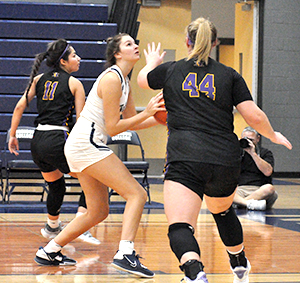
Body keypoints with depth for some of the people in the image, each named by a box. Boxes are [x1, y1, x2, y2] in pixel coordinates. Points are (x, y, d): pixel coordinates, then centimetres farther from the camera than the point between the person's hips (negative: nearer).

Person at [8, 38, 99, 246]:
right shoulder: (74, 83, 0)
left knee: (56, 185, 27)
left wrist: (12, 135, 15)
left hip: (37, 141, 6)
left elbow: (20, 107, 8)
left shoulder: (39, 79, 12)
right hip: (57, 141, -6)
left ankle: (52, 227, 45)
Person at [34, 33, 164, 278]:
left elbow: (131, 123, 19)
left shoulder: (124, 81, 16)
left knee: (98, 211, 16)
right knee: (137, 194, -14)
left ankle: (49, 251, 23)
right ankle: (125, 254, -24)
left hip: (83, 147, 10)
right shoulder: (112, 79, -14)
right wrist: (146, 113, -13)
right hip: (86, 145, -10)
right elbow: (112, 128, -15)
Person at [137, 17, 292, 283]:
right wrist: (273, 136, 22)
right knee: (222, 210, 33)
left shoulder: (170, 70, 11)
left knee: (180, 227, -16)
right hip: (226, 159, 4)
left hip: (185, 159, -4)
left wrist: (152, 62, 55)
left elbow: (142, 79, 33)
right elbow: (254, 116, 2)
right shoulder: (230, 75, 10)